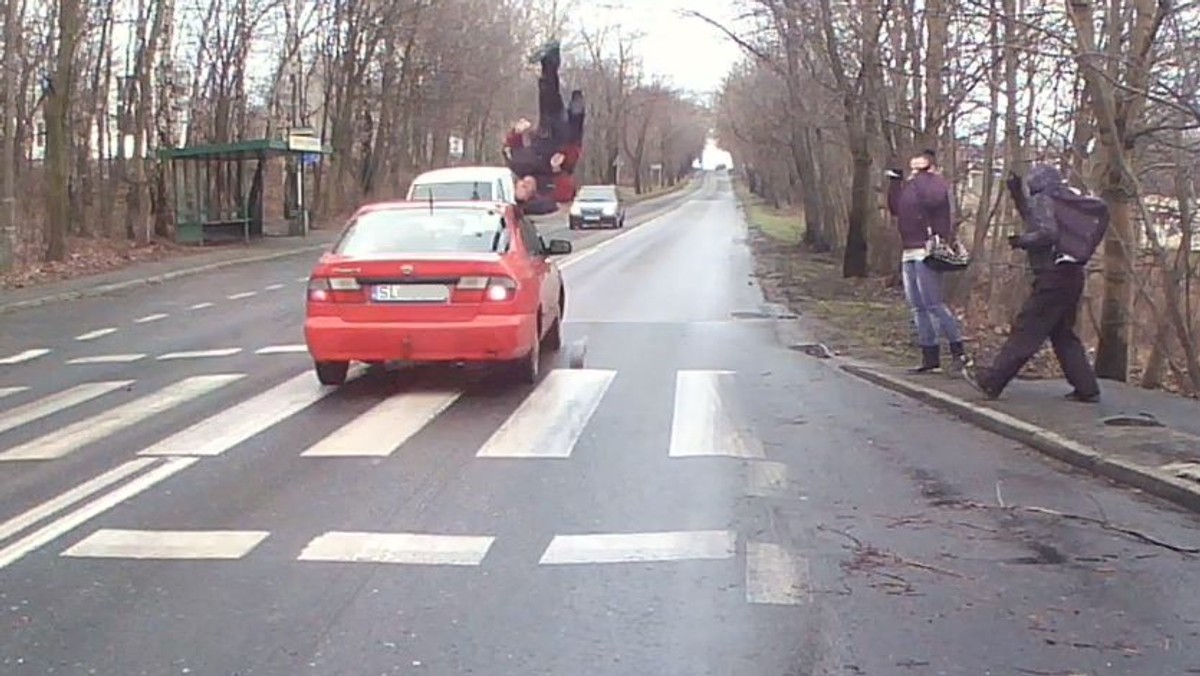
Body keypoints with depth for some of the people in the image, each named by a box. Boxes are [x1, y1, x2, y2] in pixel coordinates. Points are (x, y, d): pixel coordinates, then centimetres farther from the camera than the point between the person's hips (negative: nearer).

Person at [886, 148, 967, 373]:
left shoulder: (935, 181, -4)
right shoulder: (909, 185, 19)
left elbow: (934, 199, -25)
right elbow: (895, 208, 13)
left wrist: (919, 176, -13)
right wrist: (895, 181, 8)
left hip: (928, 251, -9)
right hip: (909, 252, 9)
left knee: (932, 303, -12)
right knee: (917, 306, 8)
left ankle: (958, 351, -4)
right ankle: (930, 357, 13)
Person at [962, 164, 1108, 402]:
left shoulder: (1042, 200, -6)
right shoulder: (1067, 201, 19)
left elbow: (1047, 233, -22)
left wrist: (1021, 241, -7)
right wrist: (1017, 193, 27)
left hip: (1053, 277, -8)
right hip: (1072, 275, 9)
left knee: (1026, 331, -6)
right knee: (1063, 335, 15)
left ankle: (991, 381, -3)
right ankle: (1087, 389, 12)